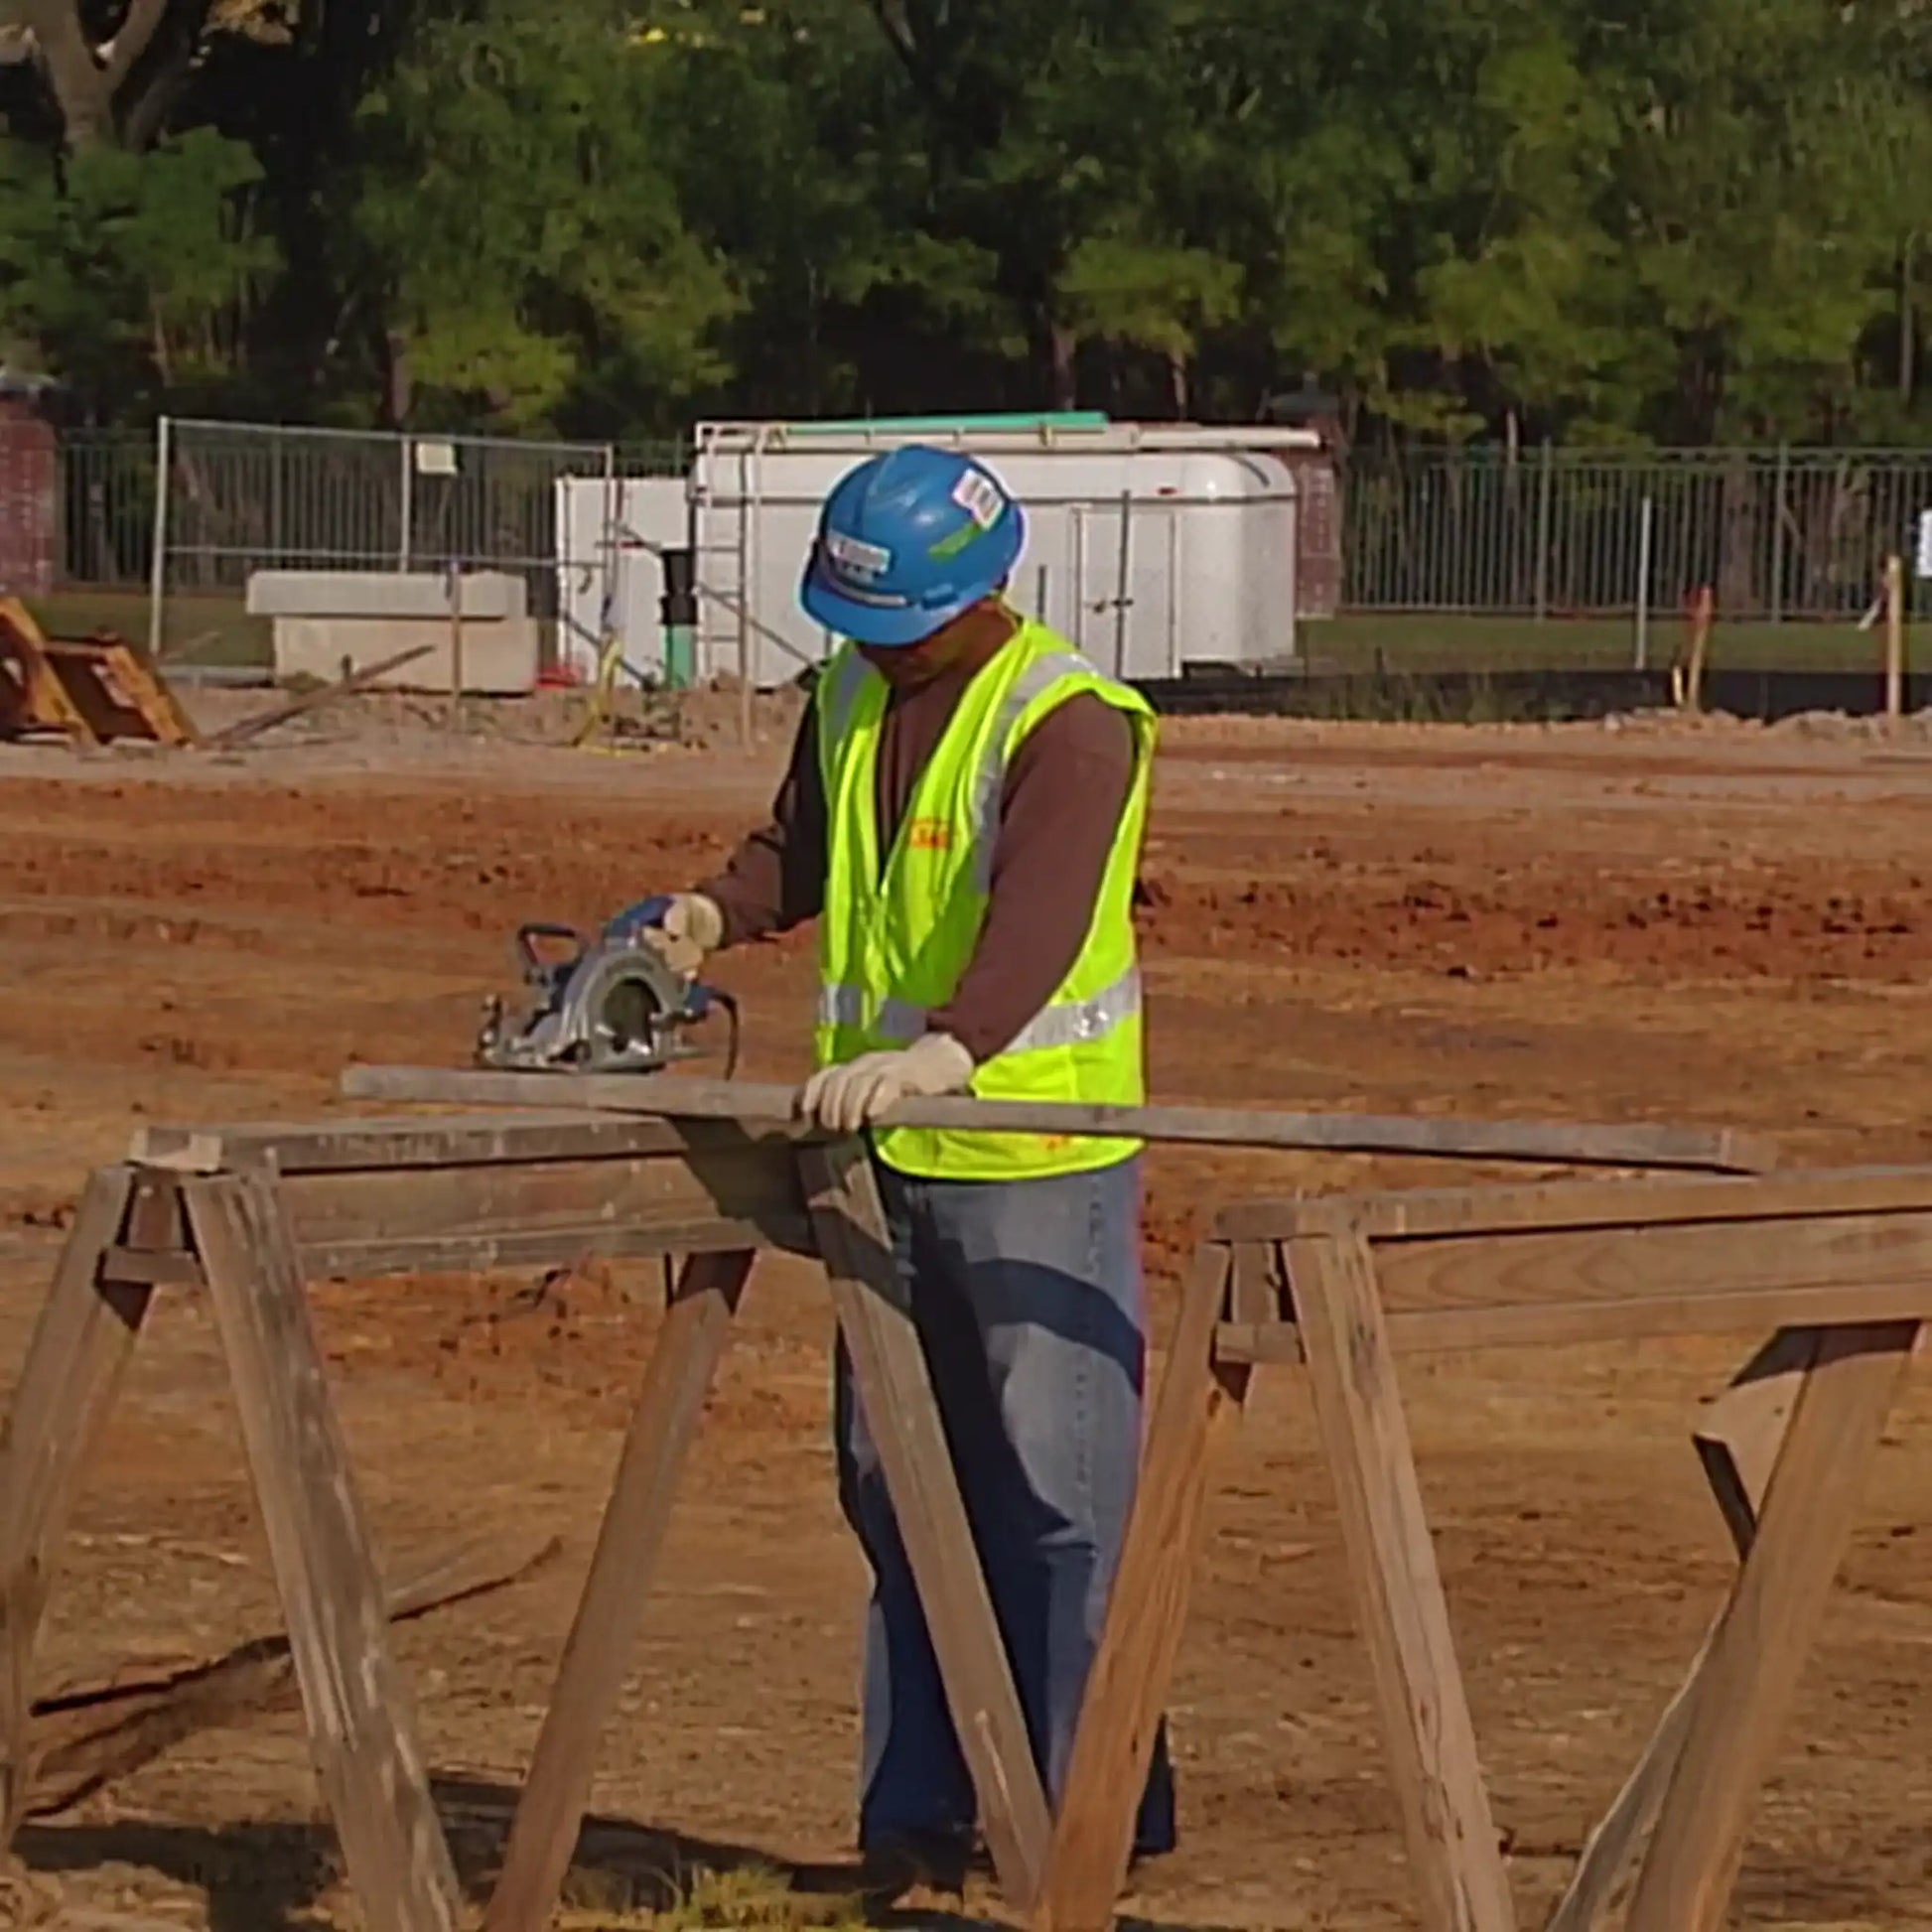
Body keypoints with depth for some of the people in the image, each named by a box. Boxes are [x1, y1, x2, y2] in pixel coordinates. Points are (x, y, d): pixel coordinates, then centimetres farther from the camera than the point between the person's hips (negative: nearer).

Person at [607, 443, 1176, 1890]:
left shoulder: (1065, 722, -17)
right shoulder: (848, 697, 9)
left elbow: (1040, 913, -33)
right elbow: (802, 847, 25)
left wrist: (948, 1047, -49)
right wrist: (716, 913, 2)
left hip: (1037, 1161, -8)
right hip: (887, 1158, 8)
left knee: (1057, 1499, -5)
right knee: (895, 1488, 12)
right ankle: (921, 1811, 19)